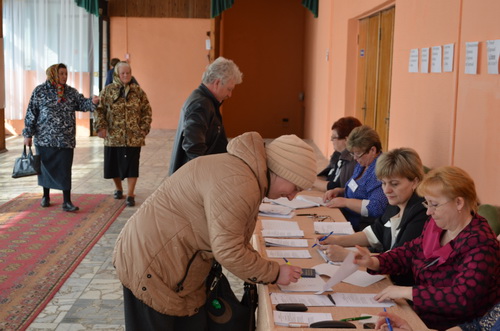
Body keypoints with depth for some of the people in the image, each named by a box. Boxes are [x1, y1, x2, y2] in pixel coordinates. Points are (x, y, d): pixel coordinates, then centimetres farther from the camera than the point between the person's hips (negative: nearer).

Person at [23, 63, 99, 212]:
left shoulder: (71, 92, 7)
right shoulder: (40, 91, -1)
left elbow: (82, 103, -2)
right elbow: (31, 113, 0)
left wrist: (92, 102, -25)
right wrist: (28, 134, -2)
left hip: (66, 140, 1)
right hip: (44, 138, -1)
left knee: (65, 170, -2)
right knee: (45, 167, 11)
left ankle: (67, 201, 1)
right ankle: (46, 196, 30)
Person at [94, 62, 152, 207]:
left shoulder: (138, 91, 4)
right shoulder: (108, 91, 2)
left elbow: (147, 111, 5)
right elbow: (100, 110, 2)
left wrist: (144, 129, -2)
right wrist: (101, 127, -9)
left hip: (133, 137, -1)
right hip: (113, 137, 1)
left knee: (131, 166, -1)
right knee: (113, 165, 10)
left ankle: (130, 195, 9)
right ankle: (118, 188, 34)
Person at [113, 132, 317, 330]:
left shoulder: (246, 171, 7)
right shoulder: (239, 183, -26)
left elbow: (231, 240, 14)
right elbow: (229, 252, -25)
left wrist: (263, 270, 7)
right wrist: (274, 273, -12)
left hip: (173, 263, 10)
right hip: (150, 263, -10)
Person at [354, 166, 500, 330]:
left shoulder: (480, 244, -21)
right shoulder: (436, 225, 3)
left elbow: (463, 298, -29)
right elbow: (408, 252, 12)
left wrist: (406, 292, -27)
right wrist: (373, 263, -6)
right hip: (418, 313, 7)